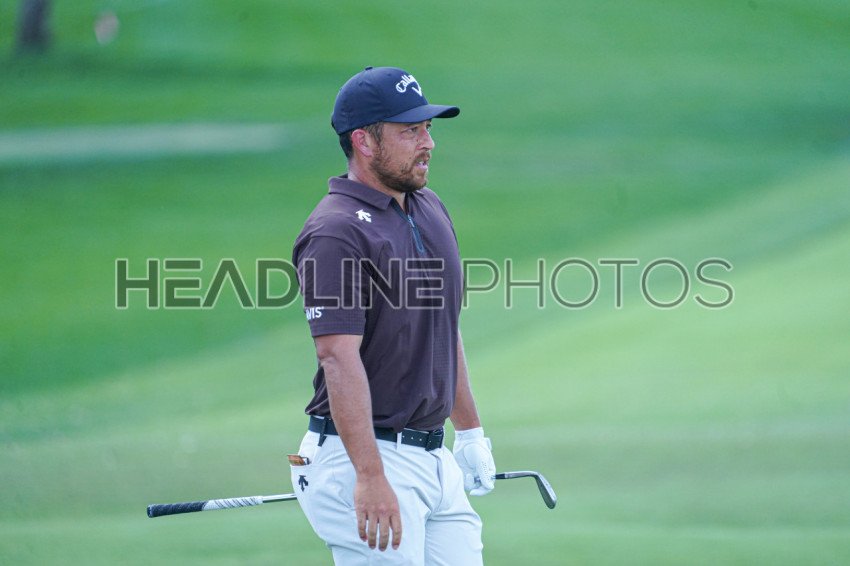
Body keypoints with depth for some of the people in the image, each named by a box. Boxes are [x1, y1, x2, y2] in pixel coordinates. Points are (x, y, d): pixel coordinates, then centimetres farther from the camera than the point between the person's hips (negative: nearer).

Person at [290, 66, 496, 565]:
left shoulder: (430, 210, 14)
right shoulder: (337, 233, -15)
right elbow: (339, 357, -23)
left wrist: (471, 431, 26)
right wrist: (371, 477, -30)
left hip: (434, 461, 9)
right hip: (360, 455, -9)